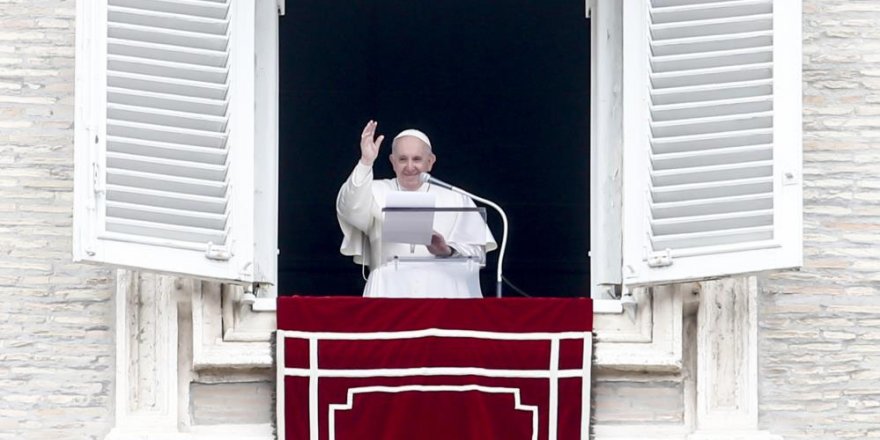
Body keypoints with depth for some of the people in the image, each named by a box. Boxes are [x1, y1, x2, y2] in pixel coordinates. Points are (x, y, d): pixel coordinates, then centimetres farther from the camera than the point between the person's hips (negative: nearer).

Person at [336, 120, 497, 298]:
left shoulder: (455, 200, 16)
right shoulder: (377, 193, 16)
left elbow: (476, 251, 6)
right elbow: (351, 208, -6)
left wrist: (448, 251, -16)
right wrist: (366, 163, -19)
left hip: (442, 283, 1)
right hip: (390, 282, 0)